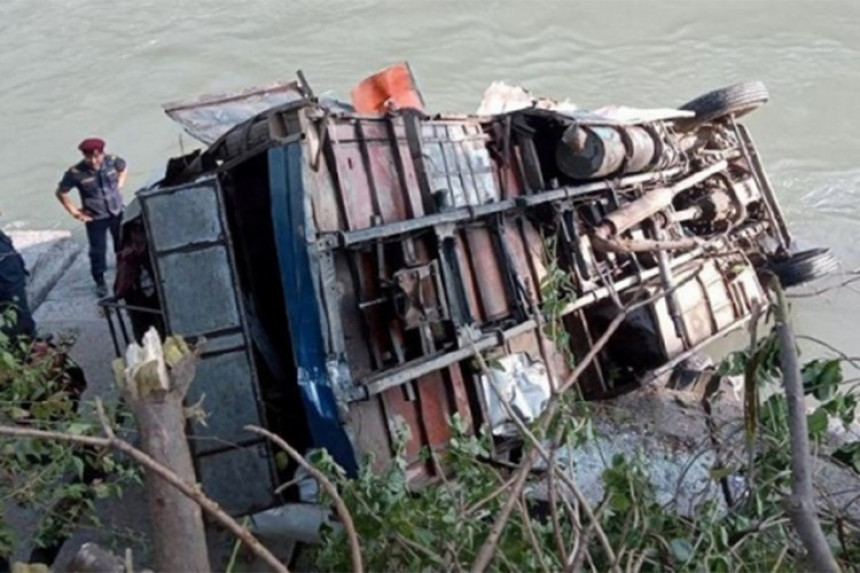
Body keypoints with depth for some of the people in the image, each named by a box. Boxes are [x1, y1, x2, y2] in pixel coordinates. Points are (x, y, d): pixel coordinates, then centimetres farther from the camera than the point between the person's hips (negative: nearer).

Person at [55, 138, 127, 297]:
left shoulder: (112, 161, -16)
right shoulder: (76, 173, -24)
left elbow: (123, 168, 10)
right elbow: (61, 193, -8)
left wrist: (118, 186, 1)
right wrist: (74, 211, -8)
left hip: (117, 212, 3)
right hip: (95, 218, -3)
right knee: (98, 251, 5)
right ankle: (100, 281, 26)